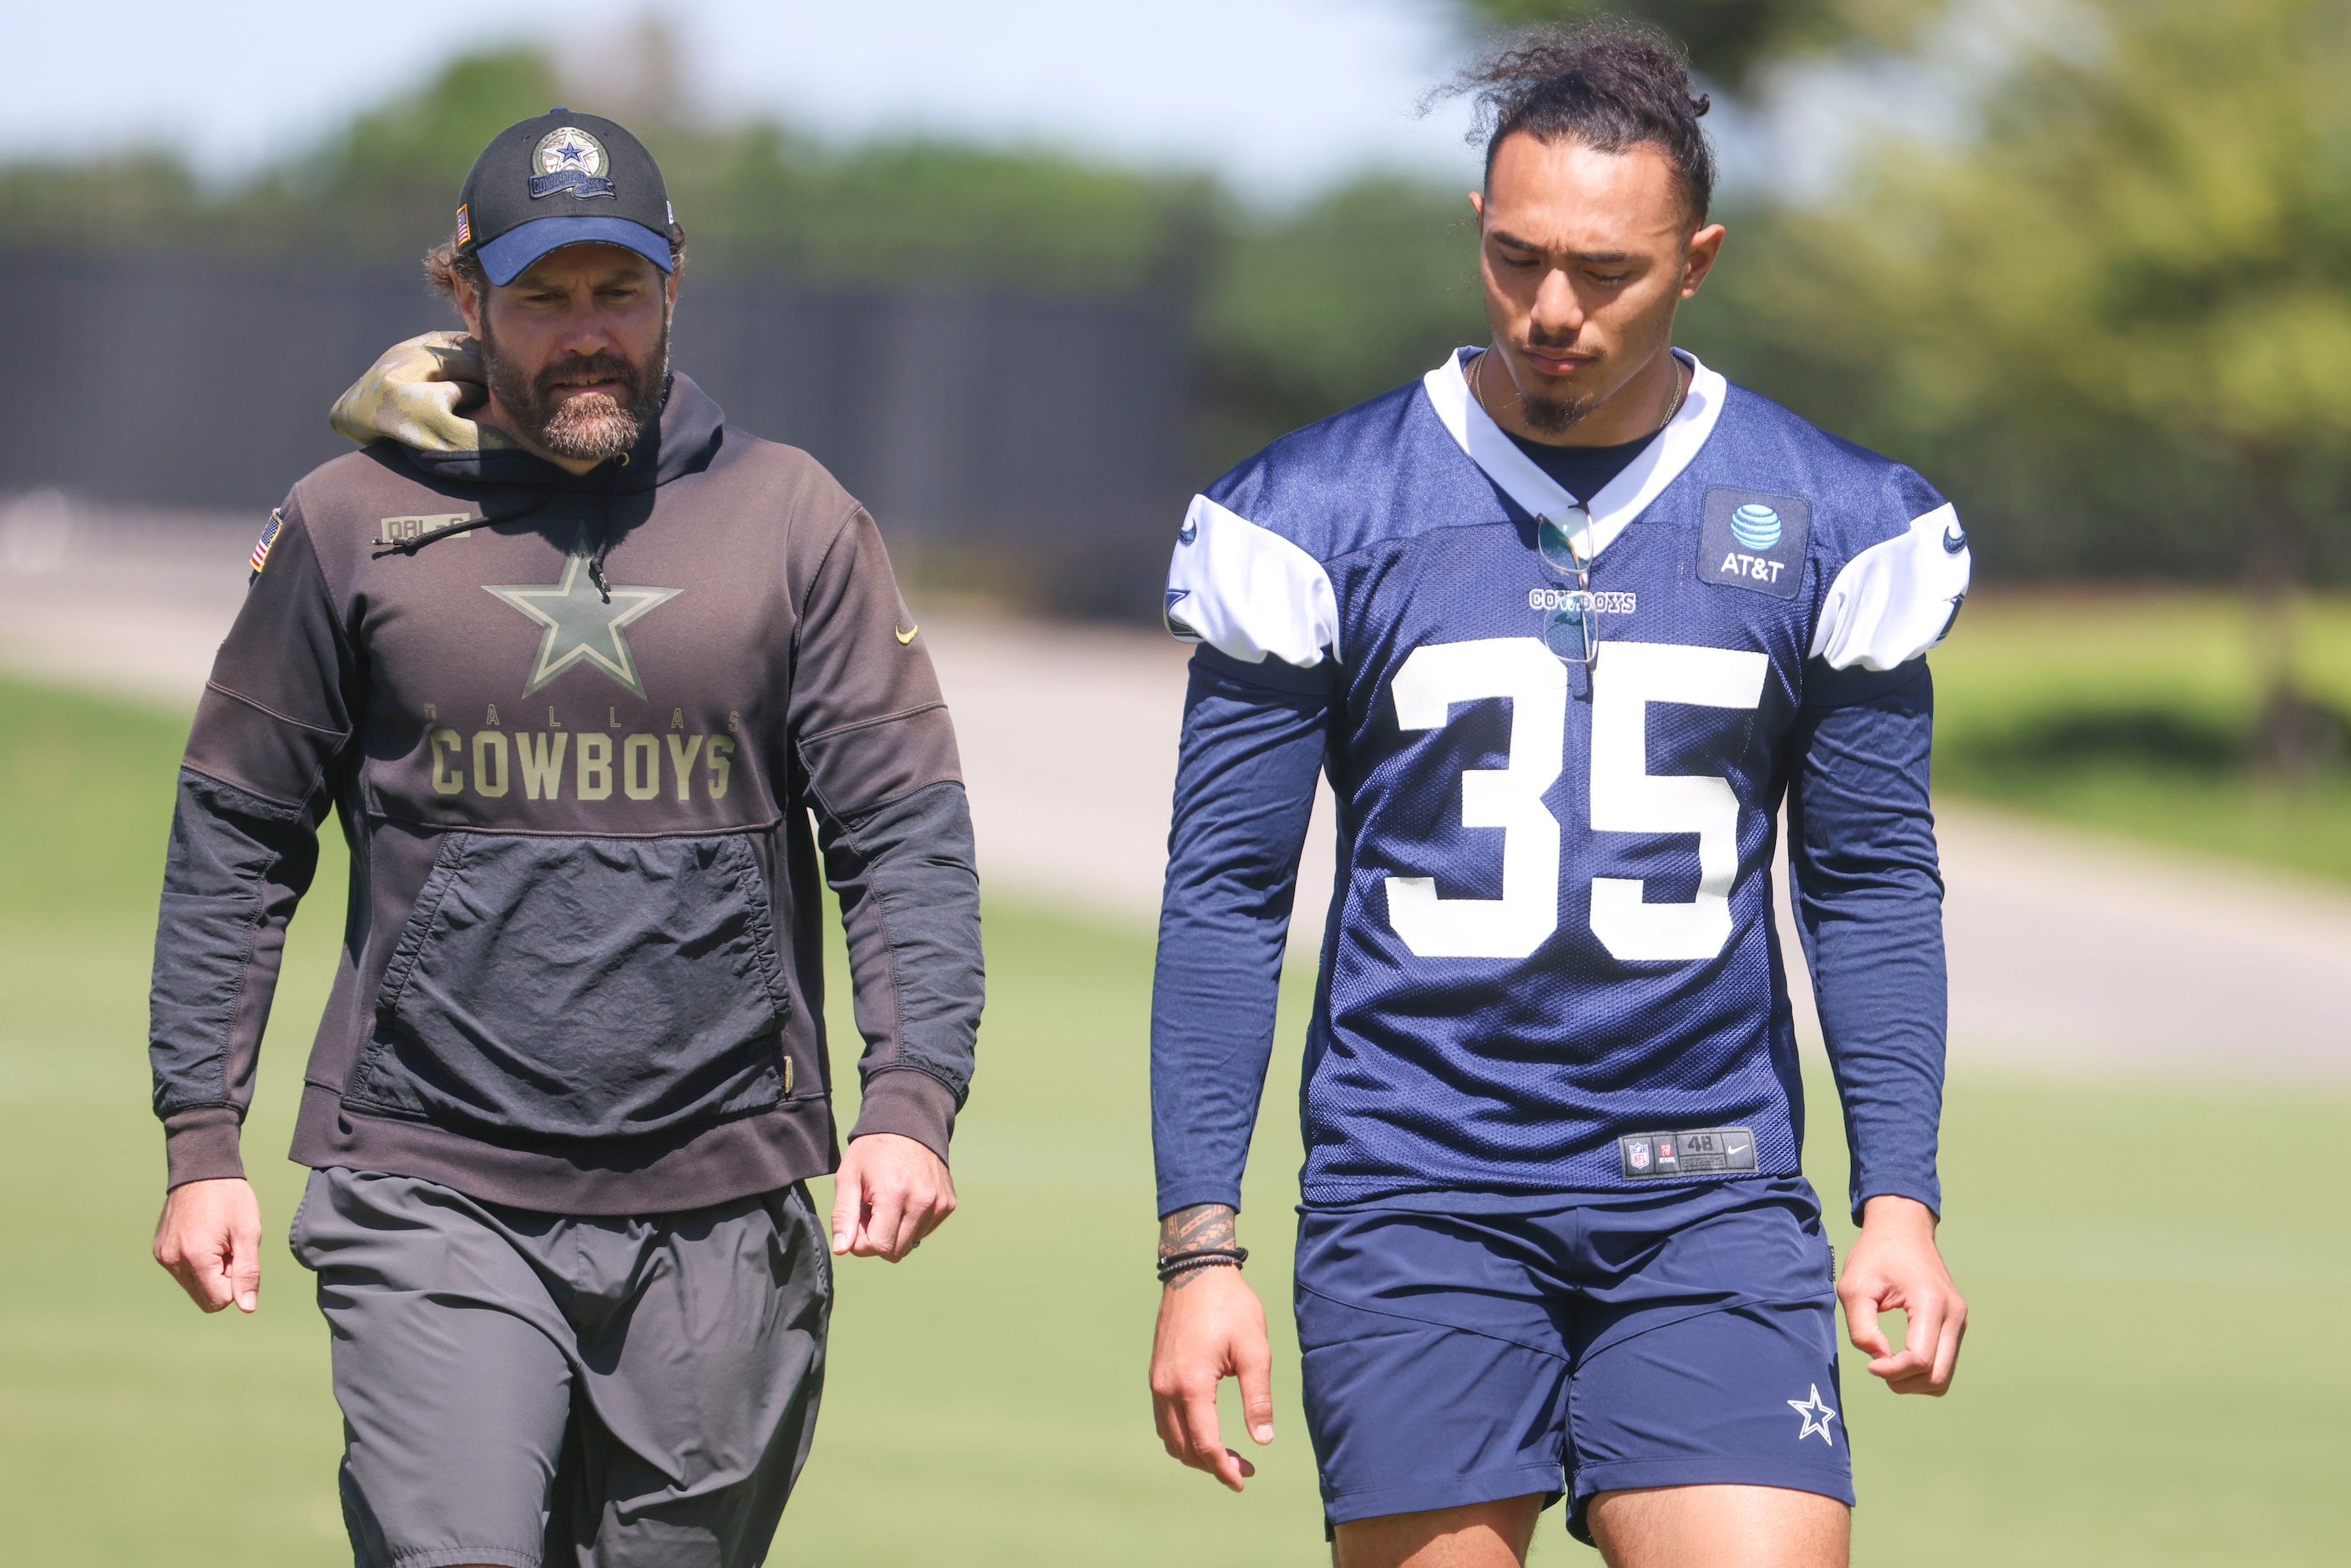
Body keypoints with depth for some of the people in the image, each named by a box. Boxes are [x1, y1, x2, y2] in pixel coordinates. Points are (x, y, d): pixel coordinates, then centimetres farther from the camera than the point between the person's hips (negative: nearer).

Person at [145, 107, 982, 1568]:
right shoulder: (351, 524, 4)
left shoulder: (793, 521, 6)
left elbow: (907, 834, 3)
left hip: (720, 1214, 2)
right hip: (434, 1204, -1)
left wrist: (914, 1101, -11)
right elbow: (235, 843, 9)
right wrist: (201, 1141, 3)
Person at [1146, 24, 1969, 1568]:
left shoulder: (1828, 525, 4)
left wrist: (1901, 1200, 1)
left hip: (1710, 1209, 1)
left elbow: (1872, 883, 11)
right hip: (1418, 1201, -1)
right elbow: (1227, 893, 3)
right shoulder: (1319, 516, 0)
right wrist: (1199, 1250, -3)